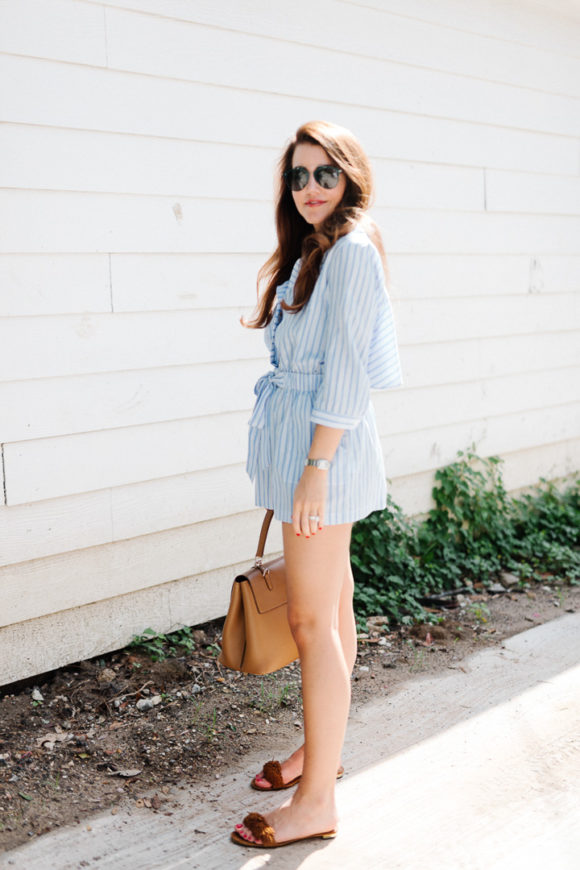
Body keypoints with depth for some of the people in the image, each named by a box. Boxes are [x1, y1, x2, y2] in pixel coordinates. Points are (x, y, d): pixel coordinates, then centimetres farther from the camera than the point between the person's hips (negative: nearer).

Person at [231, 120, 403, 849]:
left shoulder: (351, 250, -13)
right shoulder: (311, 251, 16)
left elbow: (346, 370, -19)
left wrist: (315, 469, -21)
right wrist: (300, 468, 16)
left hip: (325, 446, -10)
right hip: (303, 442, 10)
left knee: (312, 620, -6)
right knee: (332, 605, 18)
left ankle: (316, 801, 3)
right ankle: (321, 748, 32)